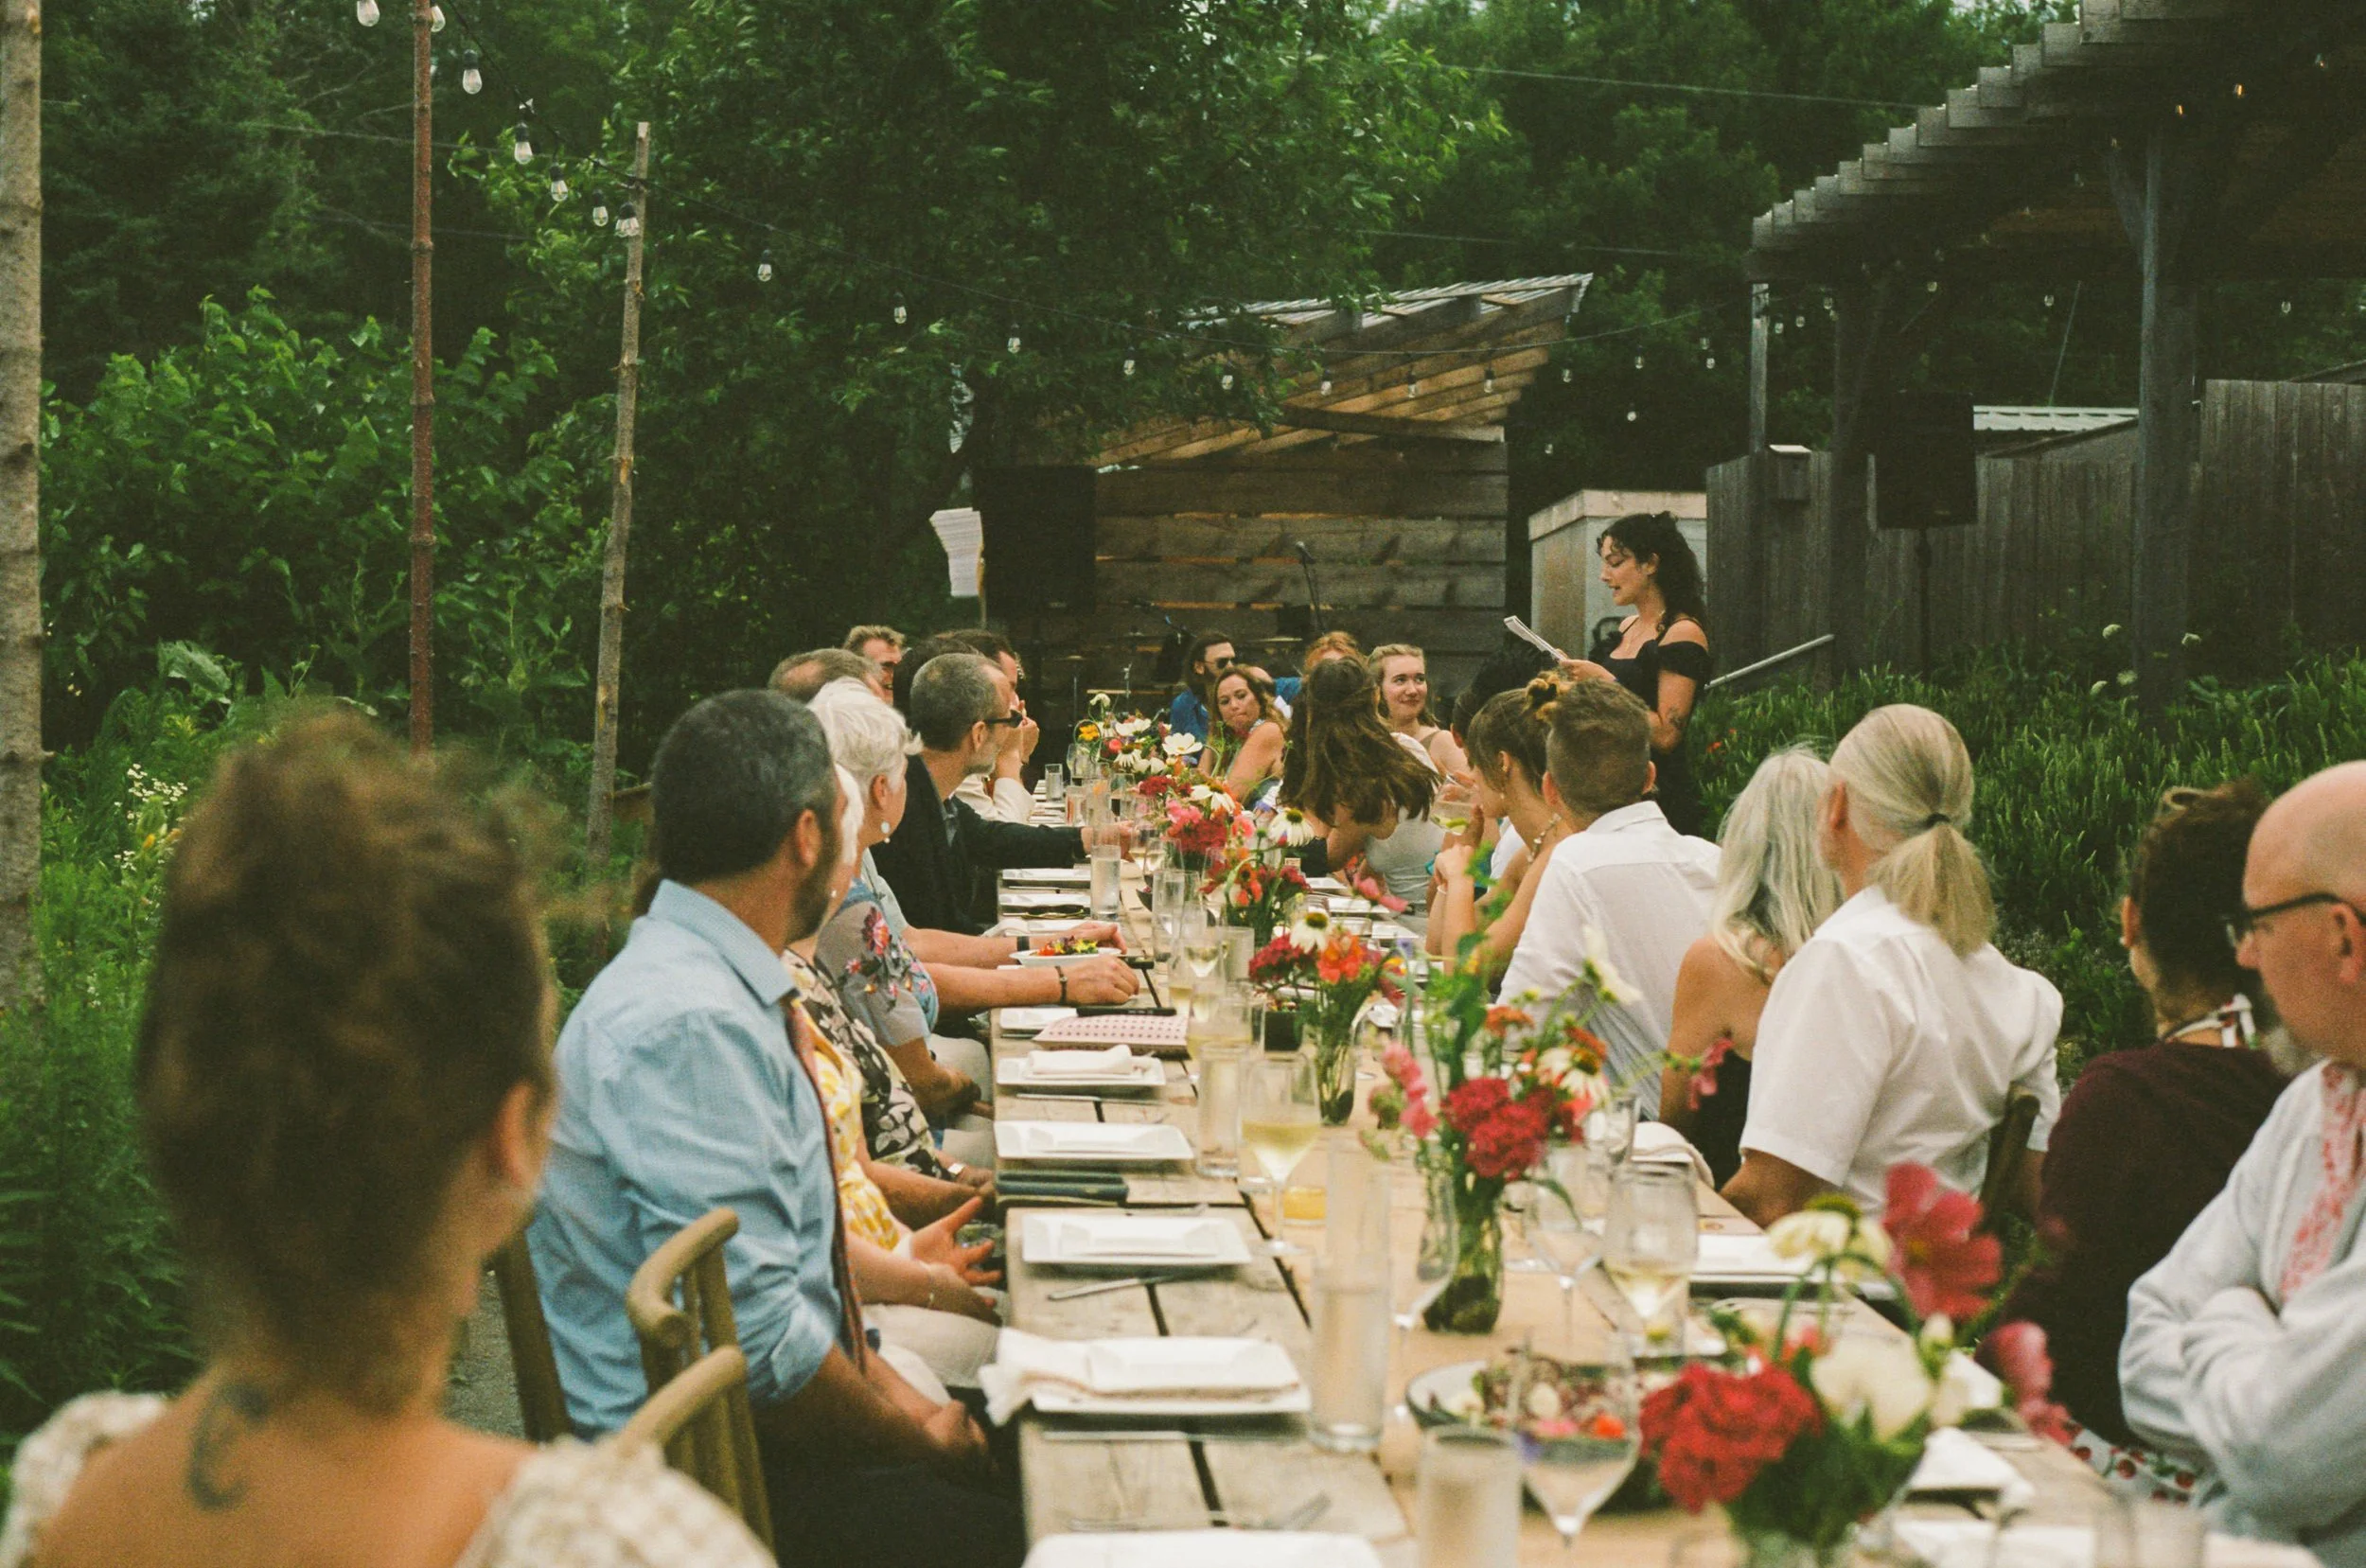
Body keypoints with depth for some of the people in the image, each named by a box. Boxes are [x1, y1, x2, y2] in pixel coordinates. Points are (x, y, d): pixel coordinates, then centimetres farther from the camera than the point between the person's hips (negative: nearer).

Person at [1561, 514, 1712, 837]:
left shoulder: (1683, 634, -11)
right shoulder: (1627, 628, 16)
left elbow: (1666, 735, -18)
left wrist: (1606, 682, -19)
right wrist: (1576, 678, 7)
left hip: (1659, 796, -8)